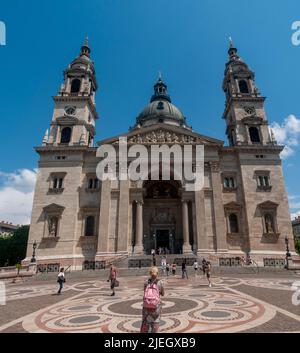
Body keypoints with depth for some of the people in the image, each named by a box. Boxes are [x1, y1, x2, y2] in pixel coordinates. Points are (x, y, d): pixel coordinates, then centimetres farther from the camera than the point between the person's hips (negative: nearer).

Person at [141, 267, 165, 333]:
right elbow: (163, 294, 6)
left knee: (145, 322, 18)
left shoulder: (146, 282, -3)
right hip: (156, 305, -2)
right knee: (155, 323, 15)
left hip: (146, 306, 2)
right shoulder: (160, 282, -8)